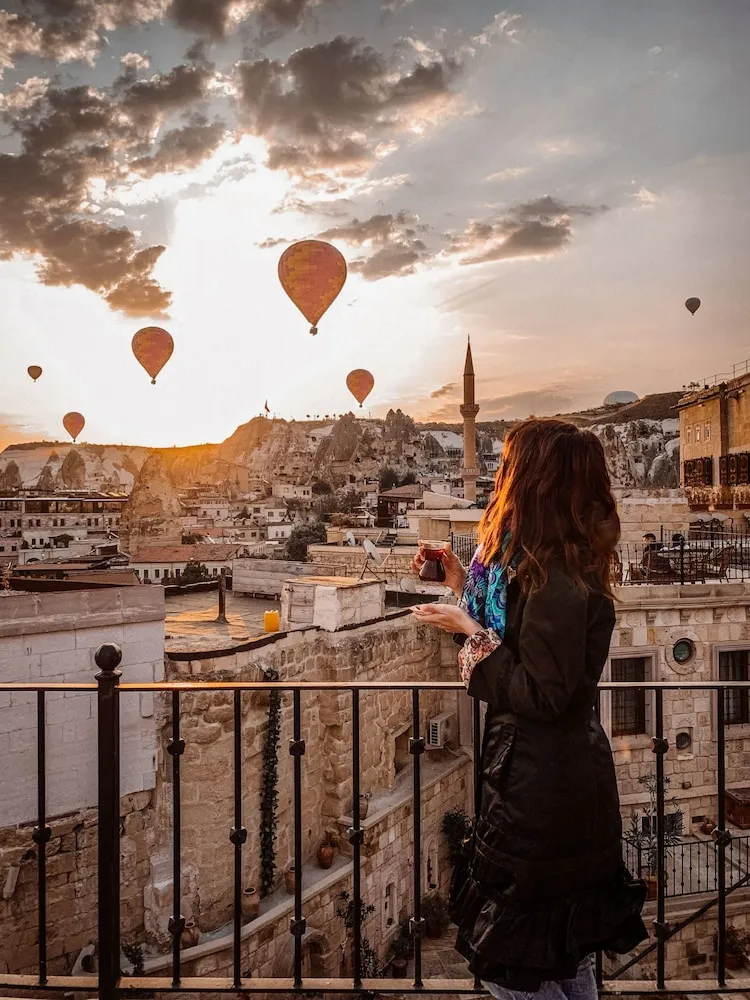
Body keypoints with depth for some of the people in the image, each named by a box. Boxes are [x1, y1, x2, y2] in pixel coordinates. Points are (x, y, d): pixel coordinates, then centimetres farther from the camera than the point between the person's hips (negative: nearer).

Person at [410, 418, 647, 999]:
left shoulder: (556, 584, -24)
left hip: (542, 795, -10)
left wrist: (472, 632, -19)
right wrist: (465, 590, 8)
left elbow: (542, 696, -25)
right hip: (569, 783, 10)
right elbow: (523, 655, 11)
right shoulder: (564, 570, 7)